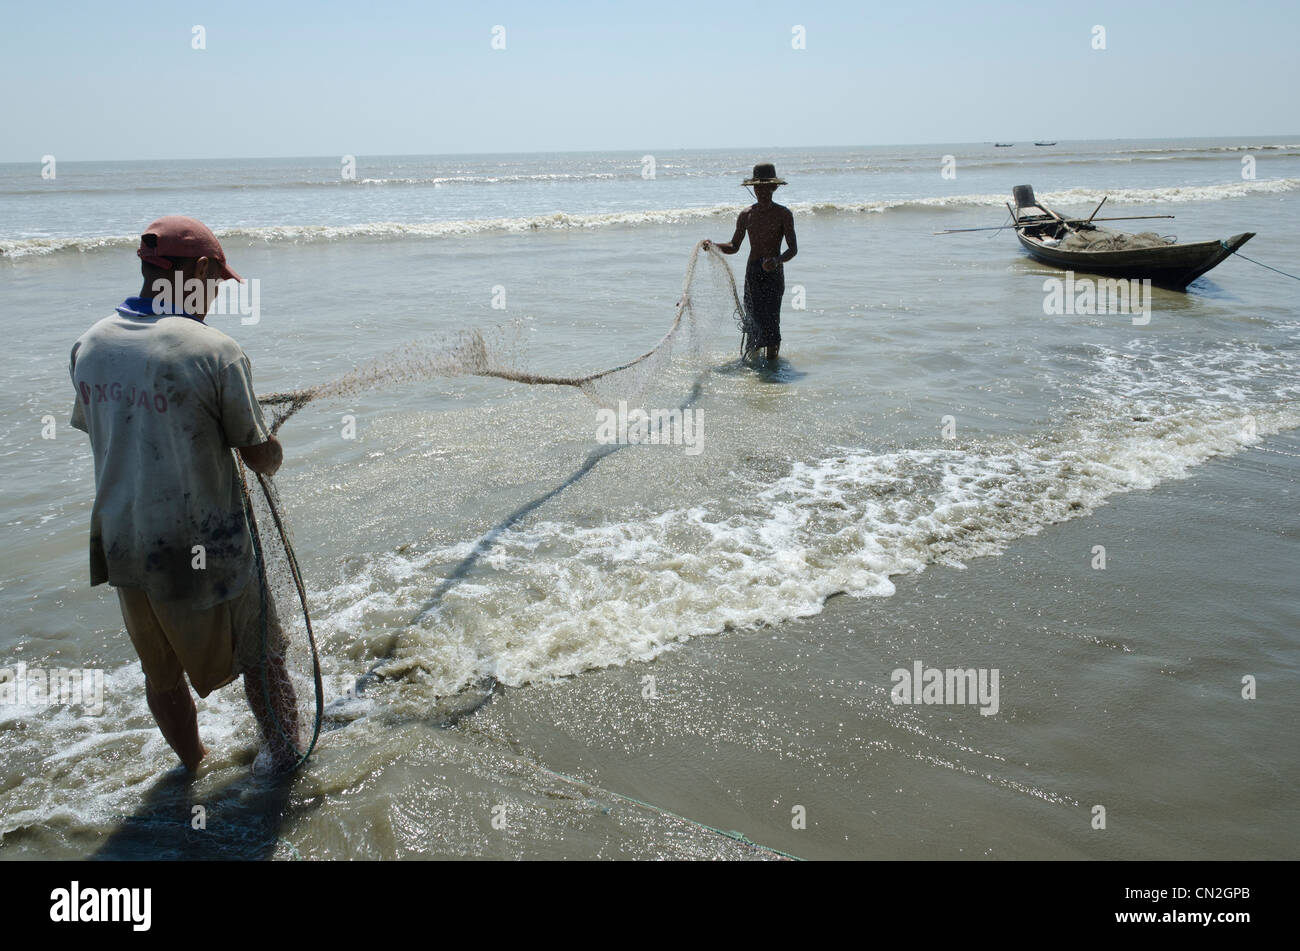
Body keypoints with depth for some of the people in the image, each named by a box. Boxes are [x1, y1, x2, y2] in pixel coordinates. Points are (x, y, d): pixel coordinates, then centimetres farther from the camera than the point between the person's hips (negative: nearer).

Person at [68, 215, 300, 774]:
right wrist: (268, 446, 9)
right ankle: (286, 761, 33)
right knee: (259, 657, 17)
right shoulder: (214, 351, -20)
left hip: (121, 544, 6)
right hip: (204, 549, -6)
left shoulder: (89, 346, -1)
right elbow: (263, 460, -14)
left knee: (161, 671, 23)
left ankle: (193, 766, 44)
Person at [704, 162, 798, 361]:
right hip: (752, 272, 4)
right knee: (753, 317, 1)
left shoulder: (783, 214, -1)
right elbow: (733, 247, 18)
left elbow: (793, 249, -5)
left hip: (774, 272, -4)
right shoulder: (746, 215, 11)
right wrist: (713, 245, -2)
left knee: (770, 318, -14)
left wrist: (777, 260, -26)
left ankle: (772, 362, -10)